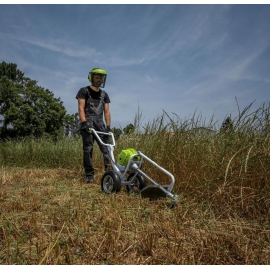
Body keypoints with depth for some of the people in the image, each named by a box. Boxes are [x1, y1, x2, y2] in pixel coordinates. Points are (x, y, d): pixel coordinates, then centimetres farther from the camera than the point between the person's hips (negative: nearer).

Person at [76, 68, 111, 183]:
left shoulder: (104, 94, 21)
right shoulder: (84, 91, 8)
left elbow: (106, 111, 15)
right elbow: (81, 108, -2)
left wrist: (108, 126, 4)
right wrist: (84, 122, -15)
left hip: (100, 124, 4)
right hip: (88, 123, -4)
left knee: (106, 148, -7)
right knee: (88, 150, -6)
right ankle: (89, 175, -1)